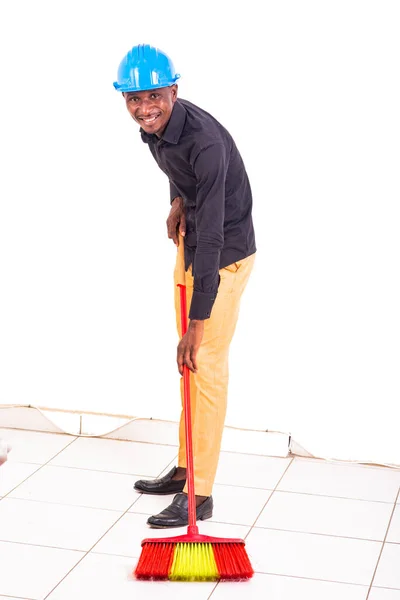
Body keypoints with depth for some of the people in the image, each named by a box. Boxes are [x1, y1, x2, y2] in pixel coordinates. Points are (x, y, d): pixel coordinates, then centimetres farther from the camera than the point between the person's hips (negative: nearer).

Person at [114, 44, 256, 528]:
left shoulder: (204, 141, -32)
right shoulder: (153, 126, -5)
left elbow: (211, 238, -34)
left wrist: (197, 323, -34)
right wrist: (178, 200, 5)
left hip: (225, 255, -9)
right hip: (191, 247, 9)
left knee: (206, 367, -8)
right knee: (187, 363, 15)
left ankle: (199, 495, -2)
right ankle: (185, 469, 27)